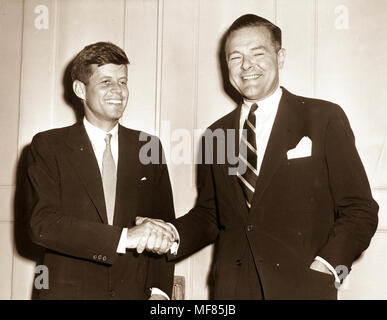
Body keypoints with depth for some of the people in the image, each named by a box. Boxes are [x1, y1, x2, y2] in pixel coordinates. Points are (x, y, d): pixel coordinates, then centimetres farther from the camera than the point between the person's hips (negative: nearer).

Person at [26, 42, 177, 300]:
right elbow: (43, 224, -15)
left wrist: (160, 291, -9)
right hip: (70, 291, -1)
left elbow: (165, 225, 5)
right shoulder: (48, 146, -3)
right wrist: (125, 237, -24)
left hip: (136, 292, 2)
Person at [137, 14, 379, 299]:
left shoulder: (324, 118, -3)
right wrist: (172, 235, -5)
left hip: (301, 287, -3)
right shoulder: (216, 135, 9)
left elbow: (360, 210, -4)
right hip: (232, 287, 3)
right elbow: (209, 216, 13)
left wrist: (328, 266, -16)